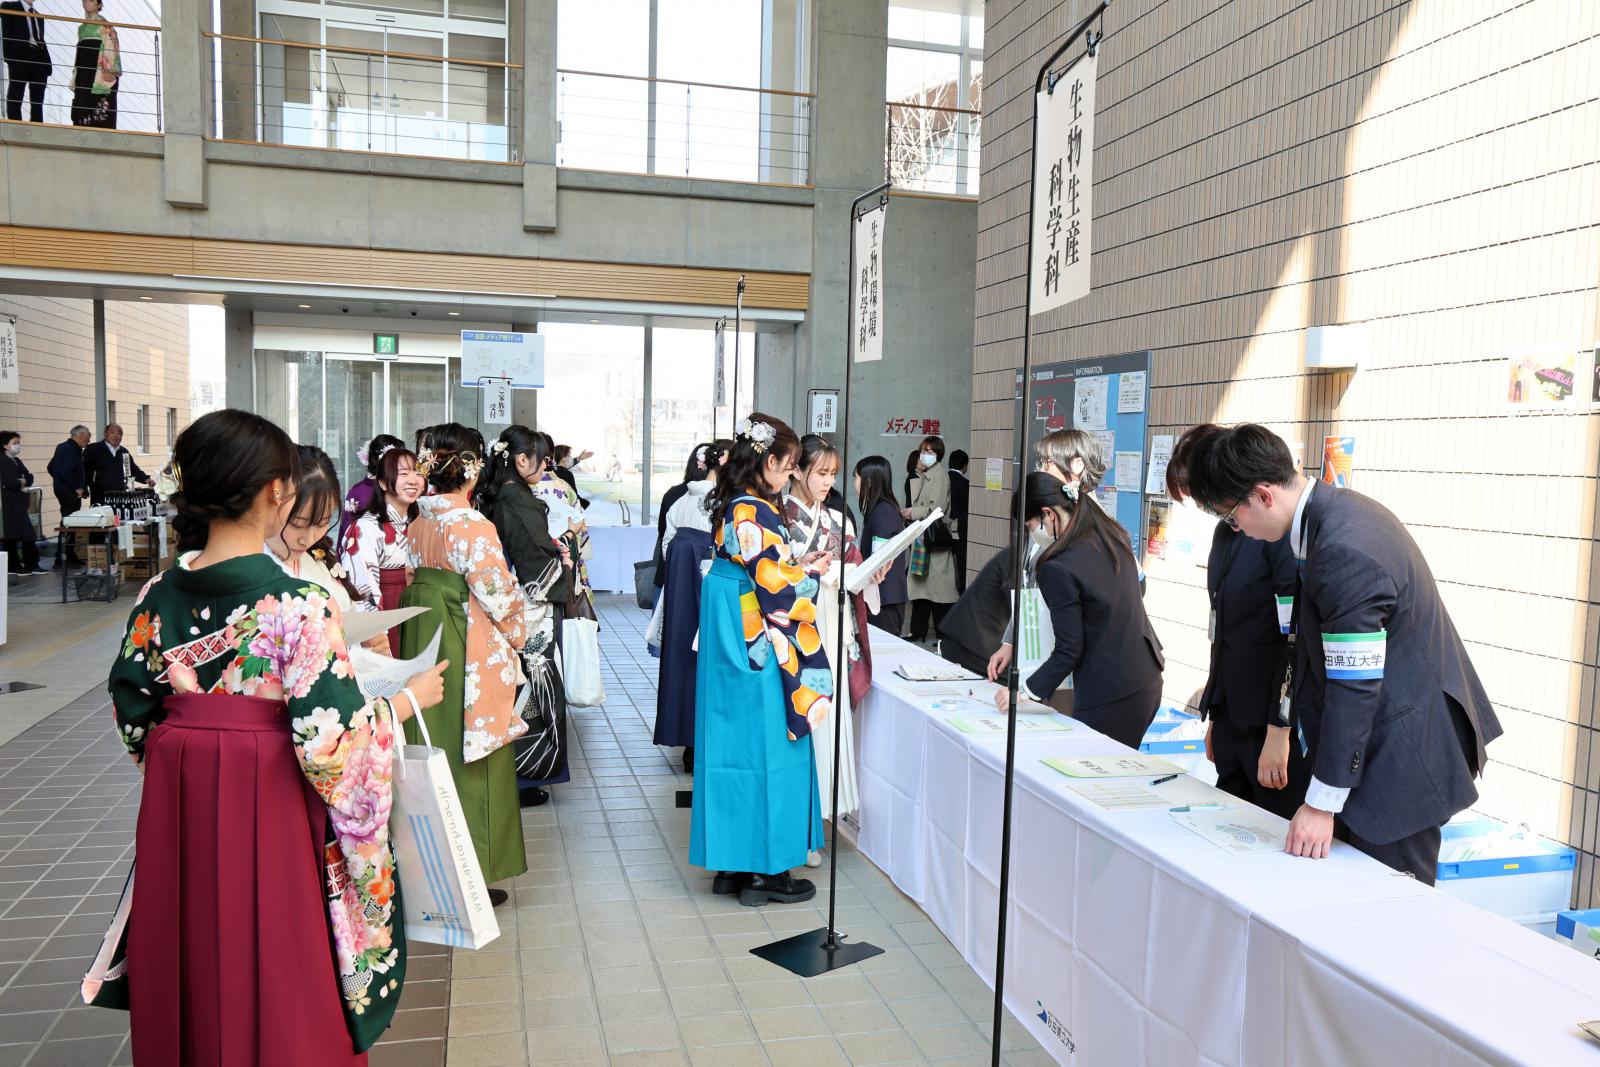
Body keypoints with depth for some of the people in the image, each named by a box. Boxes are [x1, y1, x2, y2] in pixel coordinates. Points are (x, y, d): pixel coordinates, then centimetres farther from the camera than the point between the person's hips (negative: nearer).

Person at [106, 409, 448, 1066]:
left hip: (177, 803, 6)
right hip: (270, 811, -5)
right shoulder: (298, 604, -21)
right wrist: (408, 701, -7)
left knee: (193, 973, 23)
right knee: (273, 967, 12)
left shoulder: (158, 596, -3)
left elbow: (132, 715, 6)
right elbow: (329, 741, -22)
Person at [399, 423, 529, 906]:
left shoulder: (418, 522, 4)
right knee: (470, 759, 4)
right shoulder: (474, 526, -19)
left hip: (422, 643, 7)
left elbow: (415, 579, 11)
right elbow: (498, 596, -16)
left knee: (433, 752, 16)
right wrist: (519, 605, 3)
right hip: (467, 653, -7)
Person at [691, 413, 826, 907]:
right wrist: (811, 570, -3)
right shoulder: (757, 514, -19)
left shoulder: (736, 506, 9)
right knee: (767, 752, 2)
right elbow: (777, 593, -19)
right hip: (761, 655, -9)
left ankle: (733, 864, 24)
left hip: (734, 650, 9)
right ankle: (766, 871, 14)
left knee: (737, 749, 14)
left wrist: (795, 566, 11)